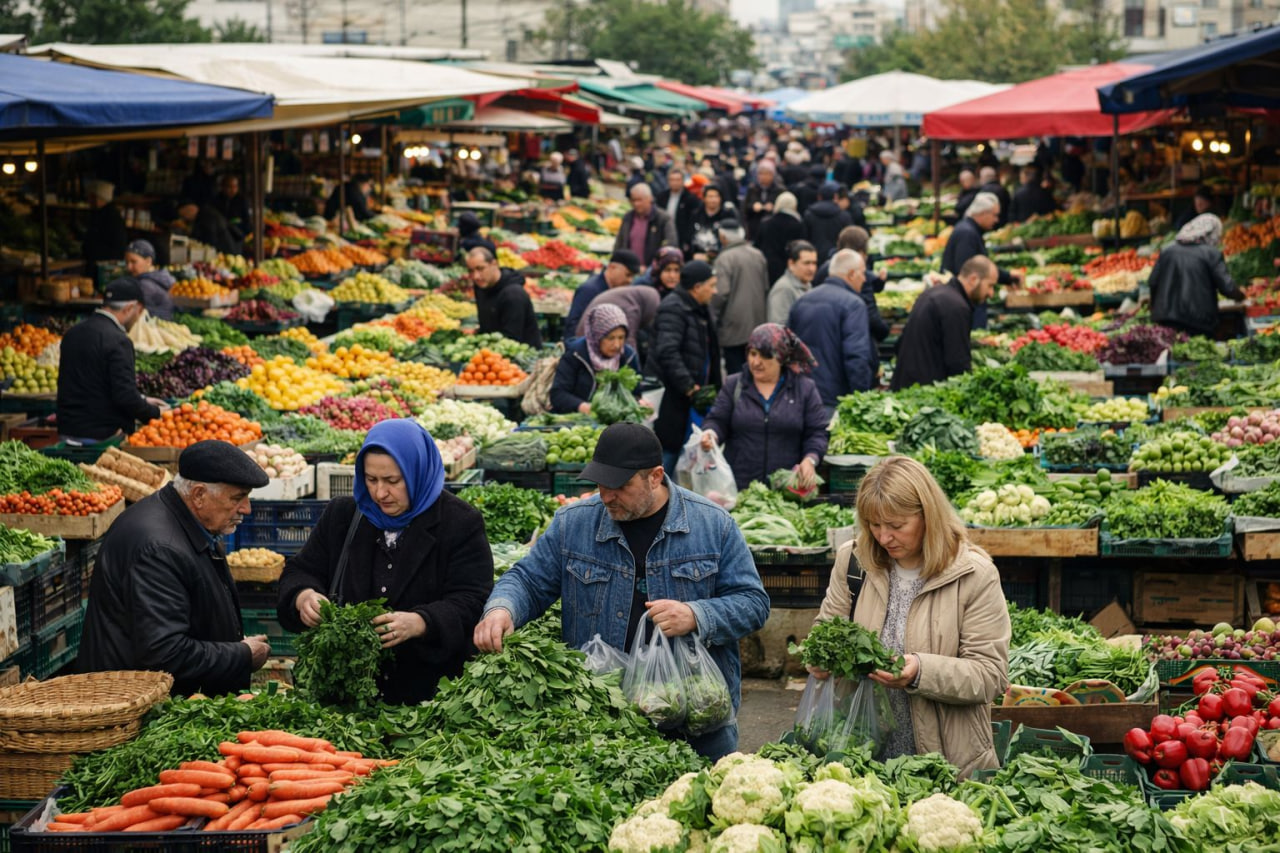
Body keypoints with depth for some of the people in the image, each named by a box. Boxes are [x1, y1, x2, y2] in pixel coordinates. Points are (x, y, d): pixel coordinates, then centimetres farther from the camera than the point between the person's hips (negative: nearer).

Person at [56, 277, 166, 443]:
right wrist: (156, 413, -3)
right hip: (102, 436, -8)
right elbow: (126, 397, -20)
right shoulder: (118, 341, -16)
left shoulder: (72, 333, 12)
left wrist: (142, 400, 23)